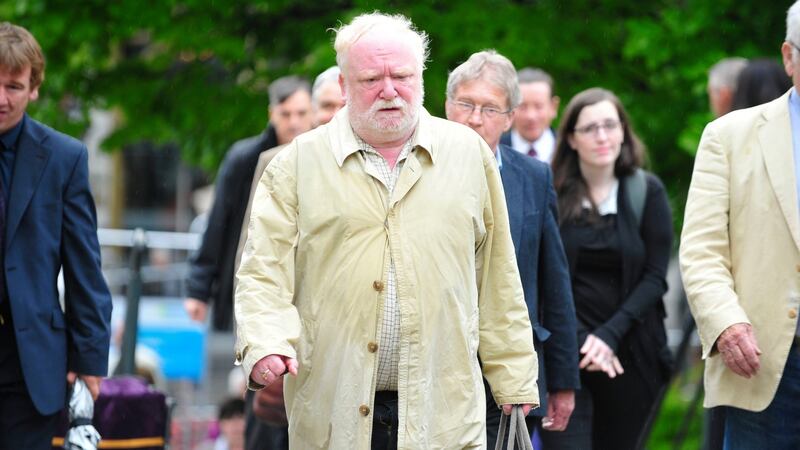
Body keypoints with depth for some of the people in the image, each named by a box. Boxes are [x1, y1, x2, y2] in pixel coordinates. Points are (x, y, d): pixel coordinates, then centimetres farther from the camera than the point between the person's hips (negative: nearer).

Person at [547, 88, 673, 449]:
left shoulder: (647, 191, 3)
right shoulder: (551, 193, -1)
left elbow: (655, 277, 0)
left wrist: (610, 334, -12)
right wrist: (581, 340, -12)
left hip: (630, 352, 2)